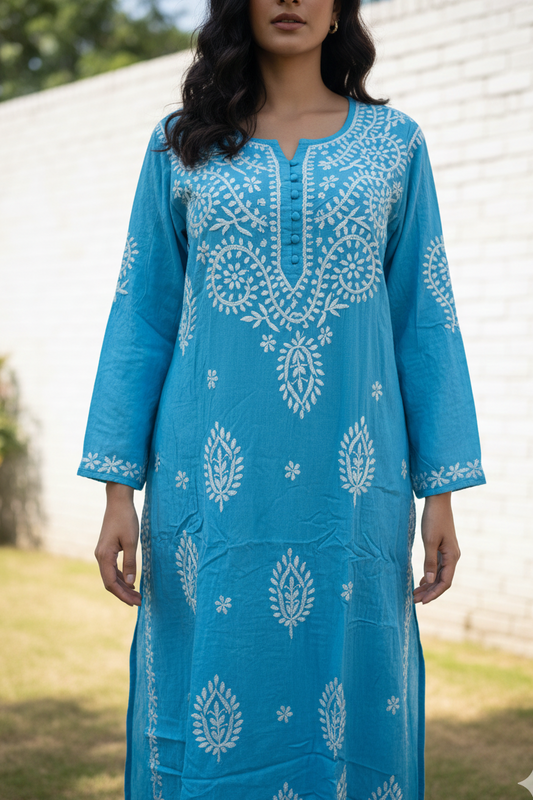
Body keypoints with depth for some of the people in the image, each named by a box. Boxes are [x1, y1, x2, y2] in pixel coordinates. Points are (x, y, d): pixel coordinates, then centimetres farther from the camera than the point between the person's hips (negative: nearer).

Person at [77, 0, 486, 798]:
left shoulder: (394, 143, 8)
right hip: (215, 484, 0)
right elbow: (141, 319, 7)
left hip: (351, 483, 0)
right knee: (206, 719, 3)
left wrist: (441, 492, 2)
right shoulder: (182, 146, 8)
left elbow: (424, 322, 7)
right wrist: (119, 489, 0)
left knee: (353, 710, 3)